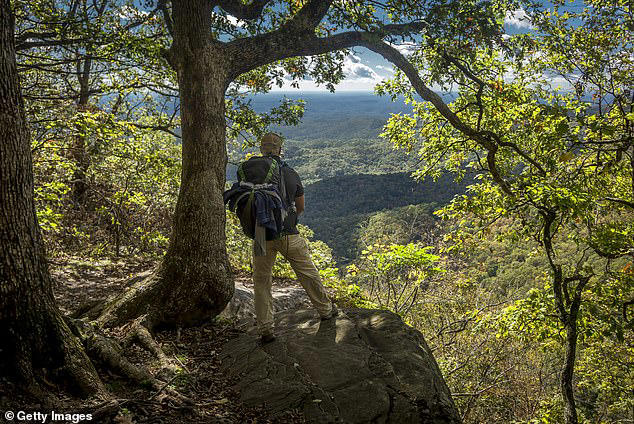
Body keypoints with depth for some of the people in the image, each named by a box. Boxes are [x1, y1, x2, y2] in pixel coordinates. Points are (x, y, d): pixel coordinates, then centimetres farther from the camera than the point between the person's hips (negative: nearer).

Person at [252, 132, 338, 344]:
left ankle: (265, 329, 9)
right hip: (289, 235, 0)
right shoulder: (291, 174, -1)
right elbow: (300, 208, 10)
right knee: (308, 273, 17)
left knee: (261, 281, 11)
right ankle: (325, 309, 34)